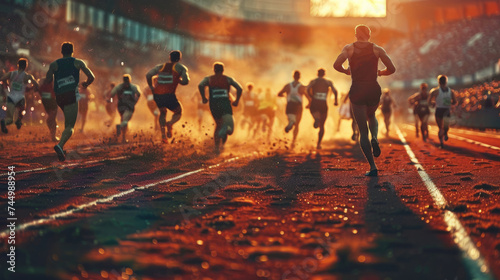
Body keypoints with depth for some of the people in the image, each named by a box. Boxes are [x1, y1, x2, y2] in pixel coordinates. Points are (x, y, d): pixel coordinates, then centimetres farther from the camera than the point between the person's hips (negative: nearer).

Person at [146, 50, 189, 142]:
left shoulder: (161, 66, 19)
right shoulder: (181, 67, 9)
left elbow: (148, 75, 11)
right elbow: (186, 81, -4)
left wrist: (151, 87, 18)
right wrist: (178, 80, 17)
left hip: (157, 94, 4)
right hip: (169, 95, -4)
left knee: (163, 112, 29)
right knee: (178, 112, 18)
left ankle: (163, 134, 13)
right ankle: (170, 124, -15)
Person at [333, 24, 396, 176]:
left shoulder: (349, 48, 4)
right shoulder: (377, 49, 5)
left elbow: (336, 65, -12)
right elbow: (392, 69, 0)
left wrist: (346, 71, 10)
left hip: (357, 90, -1)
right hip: (374, 89, 1)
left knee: (363, 132, 6)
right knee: (371, 117, 33)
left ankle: (373, 167, -2)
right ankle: (374, 139, 2)